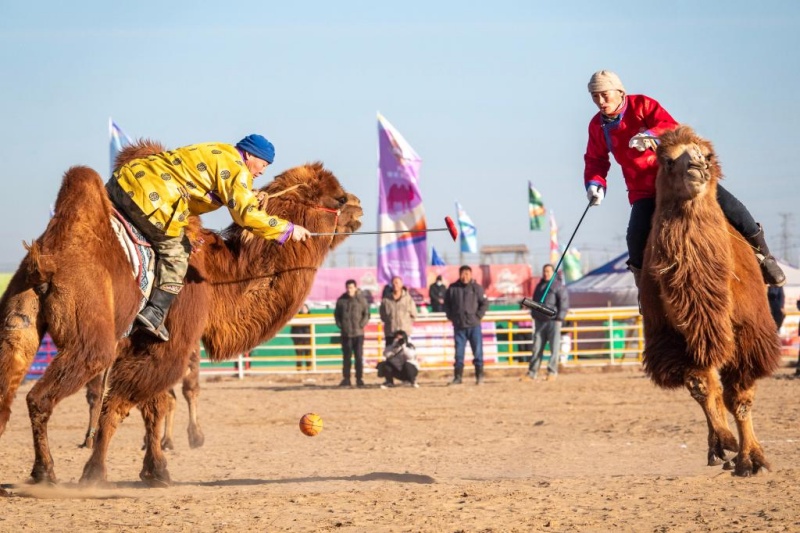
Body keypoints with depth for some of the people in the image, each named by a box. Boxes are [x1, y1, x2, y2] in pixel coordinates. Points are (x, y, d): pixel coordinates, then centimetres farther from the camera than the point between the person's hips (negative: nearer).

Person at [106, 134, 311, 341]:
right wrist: (288, 229, -4)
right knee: (175, 253, 4)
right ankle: (154, 315, 0)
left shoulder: (216, 154, 24)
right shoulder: (236, 169, -6)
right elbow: (247, 215, -13)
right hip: (146, 193, -9)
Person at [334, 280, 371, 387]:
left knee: (359, 357, -1)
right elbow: (337, 314, 12)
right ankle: (346, 379, 8)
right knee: (346, 357, 4)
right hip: (345, 334, 1)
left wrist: (361, 325, -8)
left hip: (358, 333, -1)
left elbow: (366, 314, 2)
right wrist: (340, 325, 0)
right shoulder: (341, 300, 5)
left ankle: (359, 379, 4)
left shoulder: (361, 300, 0)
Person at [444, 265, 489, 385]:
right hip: (459, 326, 2)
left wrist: (478, 316, -7)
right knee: (459, 352, 6)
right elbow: (446, 303, 14)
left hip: (474, 325, -2)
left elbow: (485, 303, 0)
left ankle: (479, 376, 6)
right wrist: (451, 316, 4)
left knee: (477, 351, 0)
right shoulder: (452, 288, 3)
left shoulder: (476, 288, -3)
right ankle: (457, 377, 10)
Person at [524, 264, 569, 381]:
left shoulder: (559, 286, -3)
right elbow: (534, 302, 24)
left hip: (553, 321, -6)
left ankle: (552, 372, 1)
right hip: (540, 322, 6)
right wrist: (534, 316, 13)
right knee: (536, 348, 4)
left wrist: (559, 319, -15)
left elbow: (564, 304, -9)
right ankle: (532, 373, 5)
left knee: (554, 347, -3)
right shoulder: (539, 286, 16)